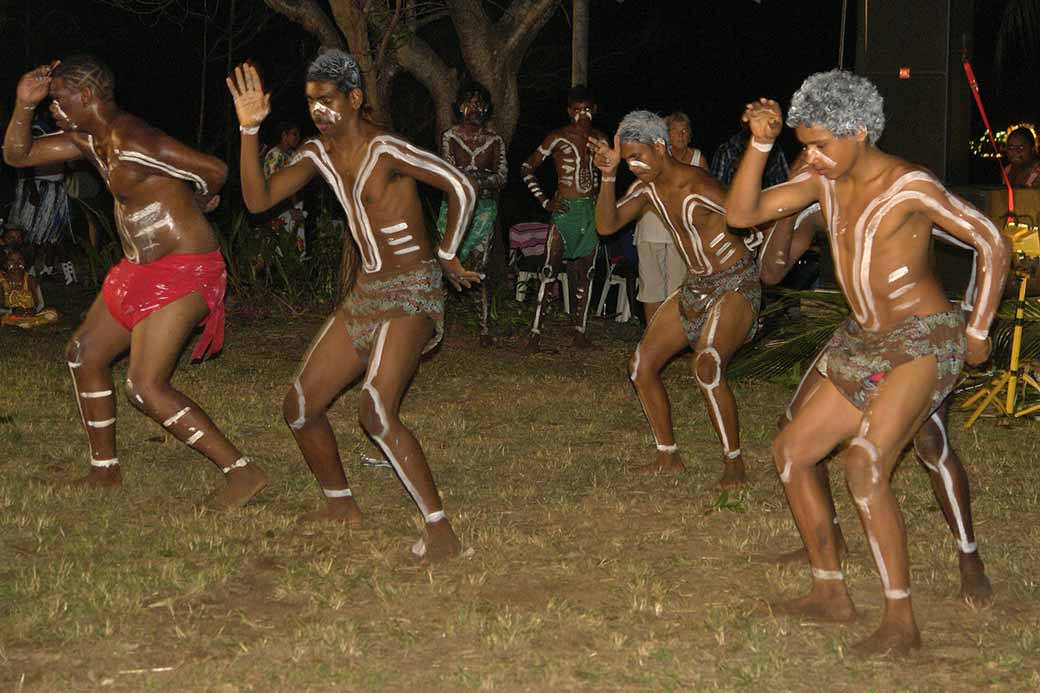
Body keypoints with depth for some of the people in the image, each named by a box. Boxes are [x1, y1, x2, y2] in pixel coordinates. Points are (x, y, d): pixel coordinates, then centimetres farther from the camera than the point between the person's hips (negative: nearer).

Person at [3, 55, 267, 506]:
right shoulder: (90, 139, 10)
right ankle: (104, 470, 30)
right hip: (141, 268, 11)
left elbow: (215, 170, -22)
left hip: (183, 271, -11)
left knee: (146, 388, -15)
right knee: (84, 354, 19)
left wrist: (199, 201, 1)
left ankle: (242, 472, -13)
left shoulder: (130, 142, -22)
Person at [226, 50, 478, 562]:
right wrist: (249, 130, -7)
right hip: (365, 292, 8)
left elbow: (462, 190, -11)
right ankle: (340, 506, 28)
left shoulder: (387, 150, -15)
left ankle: (441, 532, -21)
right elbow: (258, 199, 1)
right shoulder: (319, 154, 7)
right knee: (300, 407, 8)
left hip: (412, 292, -8)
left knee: (376, 412, -27)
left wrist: (447, 256, 0)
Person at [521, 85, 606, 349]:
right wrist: (544, 201, -10)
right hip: (564, 209, -5)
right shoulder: (558, 138, -5)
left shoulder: (599, 138, 9)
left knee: (585, 273, 6)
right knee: (549, 270, -10)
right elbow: (527, 168, -2)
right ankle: (536, 331, -10)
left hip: (591, 211, 5)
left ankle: (580, 332, 12)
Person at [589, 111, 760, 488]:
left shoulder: (699, 189, -24)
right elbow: (606, 225, -6)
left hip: (736, 284, -8)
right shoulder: (647, 188, 1)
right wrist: (608, 176, -16)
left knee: (707, 366, -30)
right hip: (695, 287, 9)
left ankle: (735, 464, -16)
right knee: (643, 363, 2)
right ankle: (669, 456, 15)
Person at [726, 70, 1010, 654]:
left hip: (925, 342, -8)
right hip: (865, 344, 8)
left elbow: (993, 244, -9)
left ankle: (901, 622, -16)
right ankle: (831, 593, 17)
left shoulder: (911, 187, -16)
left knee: (865, 465, -24)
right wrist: (761, 144, -14)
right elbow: (741, 214, -2)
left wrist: (978, 332, -5)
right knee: (792, 451, 8)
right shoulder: (824, 182, 3)